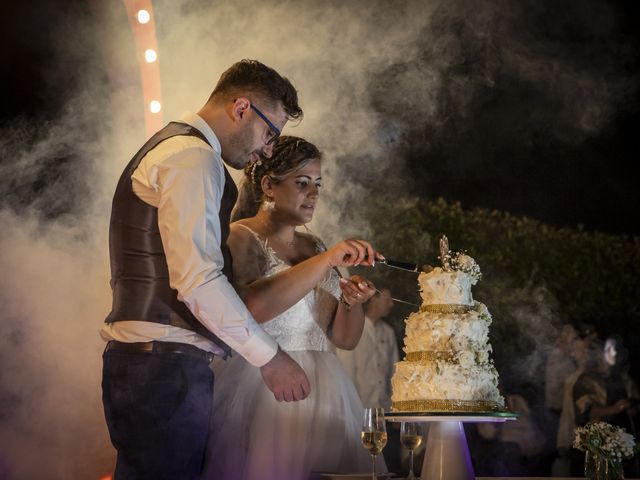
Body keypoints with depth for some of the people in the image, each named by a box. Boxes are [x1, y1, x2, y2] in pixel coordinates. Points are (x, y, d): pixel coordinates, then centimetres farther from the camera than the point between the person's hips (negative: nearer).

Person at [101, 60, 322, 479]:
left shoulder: (169, 150, 24)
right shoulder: (194, 157, -10)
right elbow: (197, 280, -19)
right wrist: (268, 356, -13)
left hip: (141, 358, 11)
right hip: (165, 365, -11)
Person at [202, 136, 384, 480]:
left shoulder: (312, 246, 15)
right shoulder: (239, 238, -4)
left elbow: (345, 338, 16)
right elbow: (253, 306, -25)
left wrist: (352, 302, -5)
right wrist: (330, 258, -22)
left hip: (321, 396, 6)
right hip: (260, 392, -6)